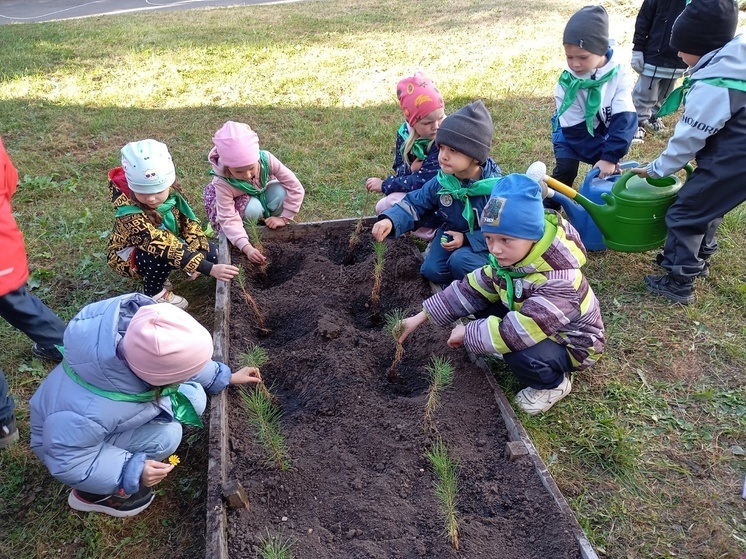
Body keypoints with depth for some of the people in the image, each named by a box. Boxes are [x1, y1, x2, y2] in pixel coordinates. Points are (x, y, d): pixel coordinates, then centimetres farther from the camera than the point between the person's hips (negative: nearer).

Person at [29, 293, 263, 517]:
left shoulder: (146, 344, -29)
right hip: (70, 441, -6)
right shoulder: (91, 411, -46)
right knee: (165, 435, -26)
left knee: (192, 400, -9)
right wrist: (130, 471, -31)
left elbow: (186, 360, -6)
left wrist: (224, 376, 3)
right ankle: (92, 494, -2)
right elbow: (66, 462, -28)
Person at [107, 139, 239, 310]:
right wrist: (209, 269, -50)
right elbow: (166, 247, -44)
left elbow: (189, 222, -11)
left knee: (211, 253, -7)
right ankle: (153, 292, -5)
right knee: (162, 255, -38)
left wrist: (195, 258, -23)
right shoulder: (131, 215, -38)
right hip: (129, 256, -6)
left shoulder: (171, 193, -21)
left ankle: (155, 273, 9)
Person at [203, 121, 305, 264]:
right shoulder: (222, 183, -37)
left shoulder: (266, 159, -35)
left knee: (281, 192, -30)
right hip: (240, 201, -2)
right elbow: (229, 219, -39)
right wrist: (246, 247, -51)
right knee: (253, 209, -36)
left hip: (264, 191, 3)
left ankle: (268, 220, -2)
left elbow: (296, 188, -29)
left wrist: (284, 217, -28)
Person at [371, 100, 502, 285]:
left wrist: (467, 239, -27)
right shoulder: (442, 181, -12)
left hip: (484, 242, -5)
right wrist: (390, 220, -25)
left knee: (461, 260, -31)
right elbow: (415, 203, -4)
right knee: (432, 270, -11)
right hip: (451, 234, 5)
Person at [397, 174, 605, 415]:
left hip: (573, 344, -7)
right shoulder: (509, 257, -15)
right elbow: (472, 288, -6)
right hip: (533, 322, 7)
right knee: (483, 307, -10)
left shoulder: (558, 283, -40)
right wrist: (420, 317, -9)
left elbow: (512, 333, -43)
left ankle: (555, 384, -1)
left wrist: (466, 333, -26)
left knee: (521, 355, -34)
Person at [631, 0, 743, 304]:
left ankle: (679, 282, 4)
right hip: (735, 158, 10)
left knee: (685, 212, -3)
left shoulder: (712, 86, -25)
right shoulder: (734, 63, 4)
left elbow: (688, 138, -18)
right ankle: (699, 259, 40)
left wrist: (657, 169, -5)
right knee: (705, 205, 24)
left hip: (730, 163, -10)